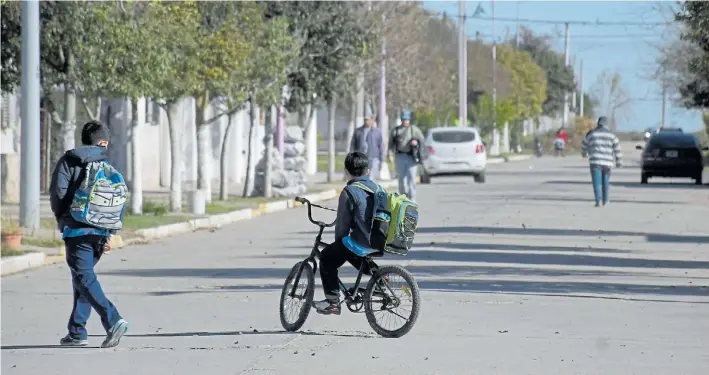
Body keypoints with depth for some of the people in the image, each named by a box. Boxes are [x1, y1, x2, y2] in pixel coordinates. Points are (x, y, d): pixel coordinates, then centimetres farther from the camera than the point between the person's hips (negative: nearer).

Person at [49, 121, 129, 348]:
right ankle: (77, 333, 17)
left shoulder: (69, 161, -1)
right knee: (83, 277, 16)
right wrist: (109, 234, 12)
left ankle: (113, 321, -27)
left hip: (77, 229, -5)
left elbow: (58, 193, -9)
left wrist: (62, 218, 9)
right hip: (100, 231, 5)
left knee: (84, 278, -9)